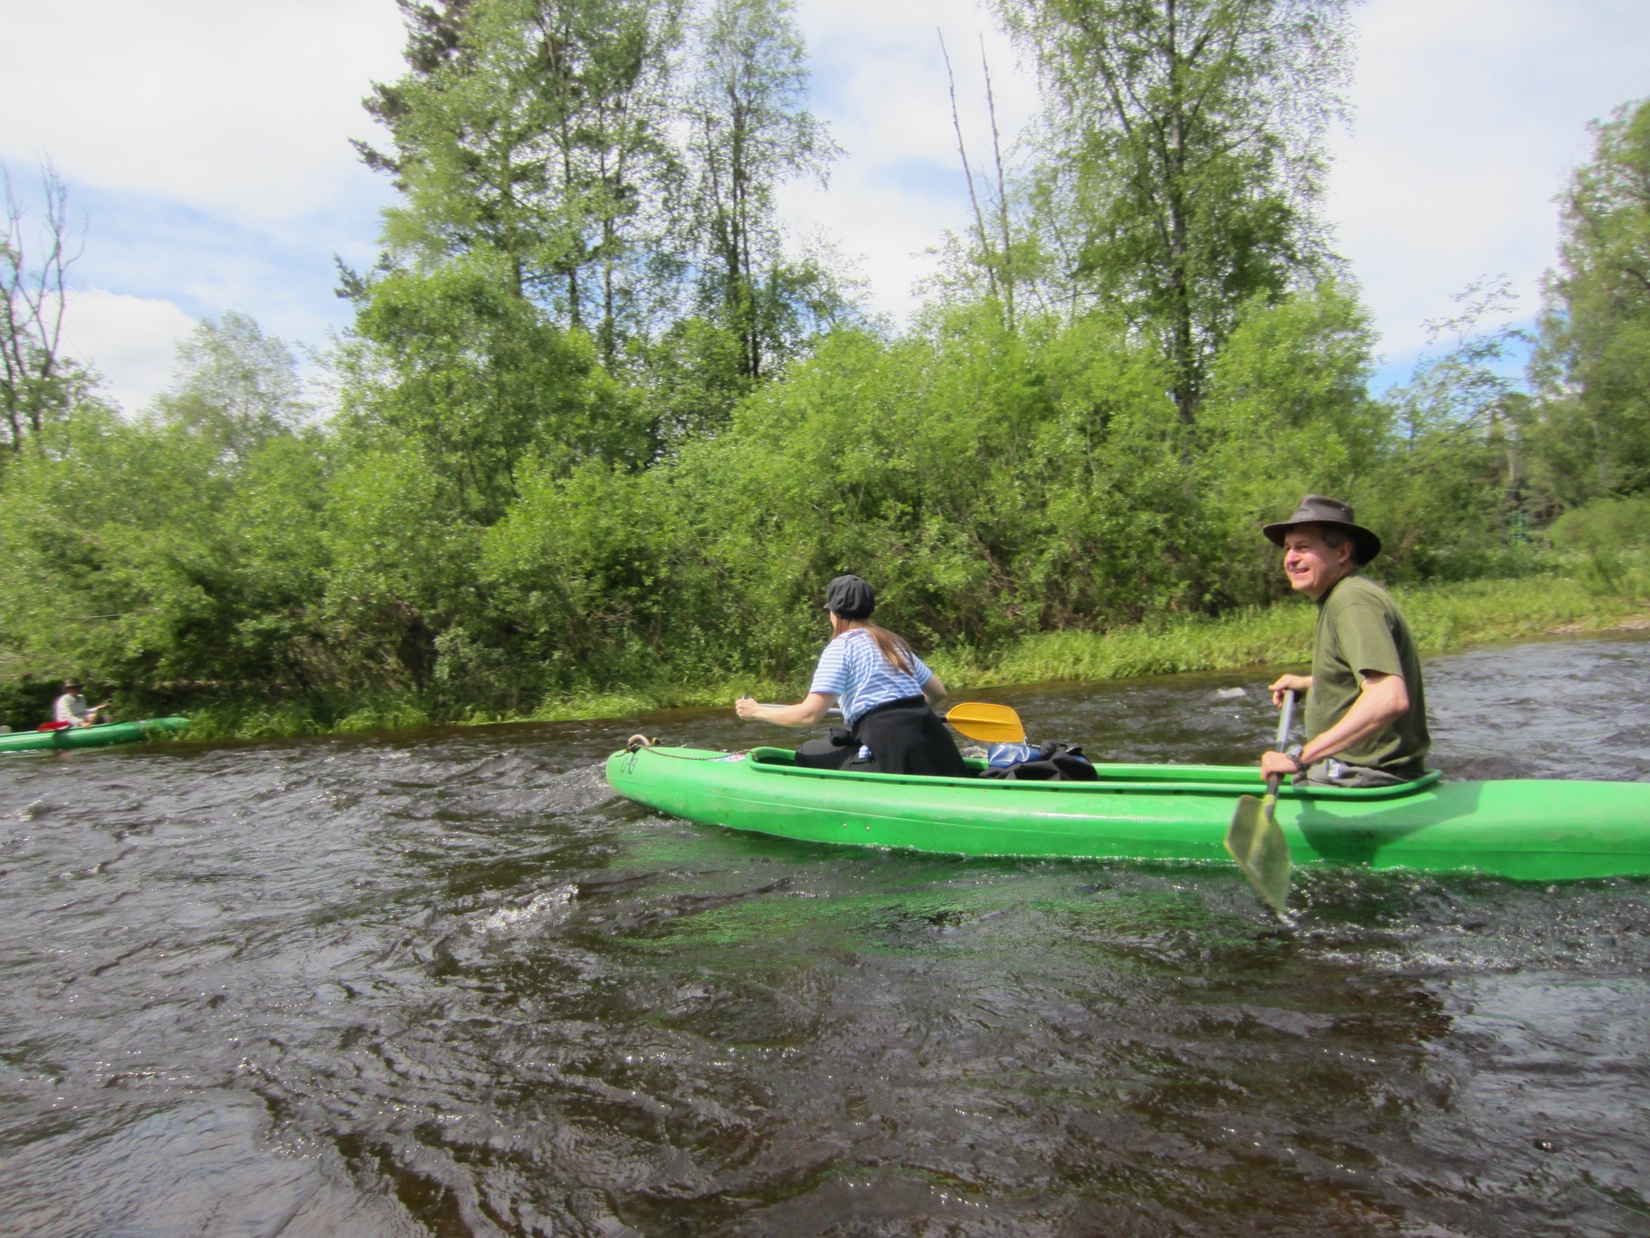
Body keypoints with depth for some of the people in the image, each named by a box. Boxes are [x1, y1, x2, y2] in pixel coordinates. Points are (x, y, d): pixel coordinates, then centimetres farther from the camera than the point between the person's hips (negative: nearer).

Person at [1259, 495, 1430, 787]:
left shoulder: (1352, 602, -21)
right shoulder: (1341, 595, 10)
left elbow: (1390, 698, -34)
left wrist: (1302, 757, -34)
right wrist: (1308, 683, 23)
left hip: (1365, 779, -10)